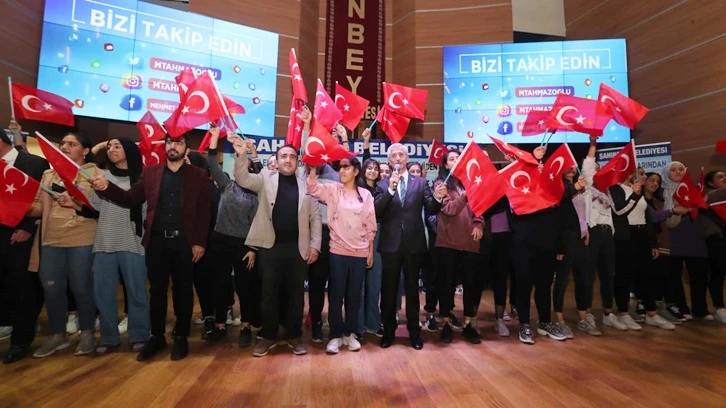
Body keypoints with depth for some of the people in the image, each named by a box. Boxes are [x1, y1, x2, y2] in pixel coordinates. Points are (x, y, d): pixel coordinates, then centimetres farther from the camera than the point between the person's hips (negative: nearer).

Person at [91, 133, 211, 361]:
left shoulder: (198, 175, 2)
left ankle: (181, 337, 21)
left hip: (184, 241, -2)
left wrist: (200, 242, -9)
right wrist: (107, 188, -11)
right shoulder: (150, 173, 11)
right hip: (156, 240, 3)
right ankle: (156, 336, 25)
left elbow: (204, 211, -3)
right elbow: (131, 200, 7)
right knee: (157, 290, 10)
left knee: (182, 290, 7)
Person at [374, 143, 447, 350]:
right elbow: (376, 213, -11)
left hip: (413, 243, 1)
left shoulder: (420, 182, 5)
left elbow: (431, 210, -1)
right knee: (389, 289, 9)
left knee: (412, 288, 12)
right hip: (391, 244, 0)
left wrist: (437, 198, -22)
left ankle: (414, 331, 25)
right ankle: (388, 330, 24)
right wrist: (390, 189, -20)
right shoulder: (383, 184, 2)